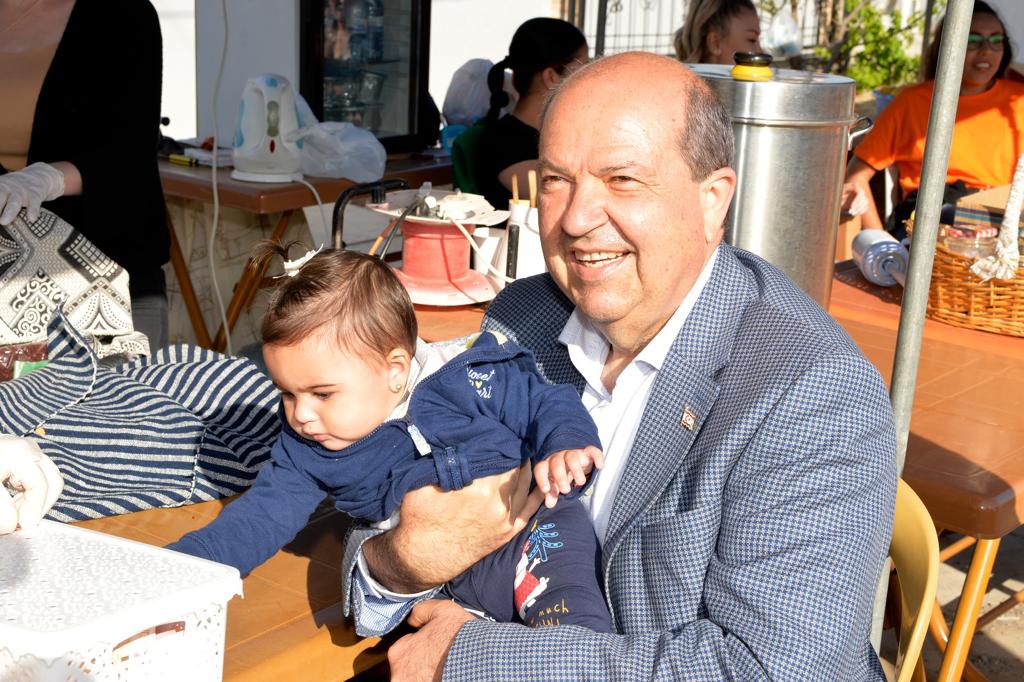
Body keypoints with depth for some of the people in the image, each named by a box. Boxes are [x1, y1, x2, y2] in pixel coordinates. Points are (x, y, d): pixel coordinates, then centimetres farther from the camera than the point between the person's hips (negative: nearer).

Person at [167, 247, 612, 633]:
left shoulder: (469, 380, -4)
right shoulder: (306, 449, 8)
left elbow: (545, 404, 4)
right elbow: (261, 518, 12)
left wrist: (567, 444, -17)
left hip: (525, 527, -3)